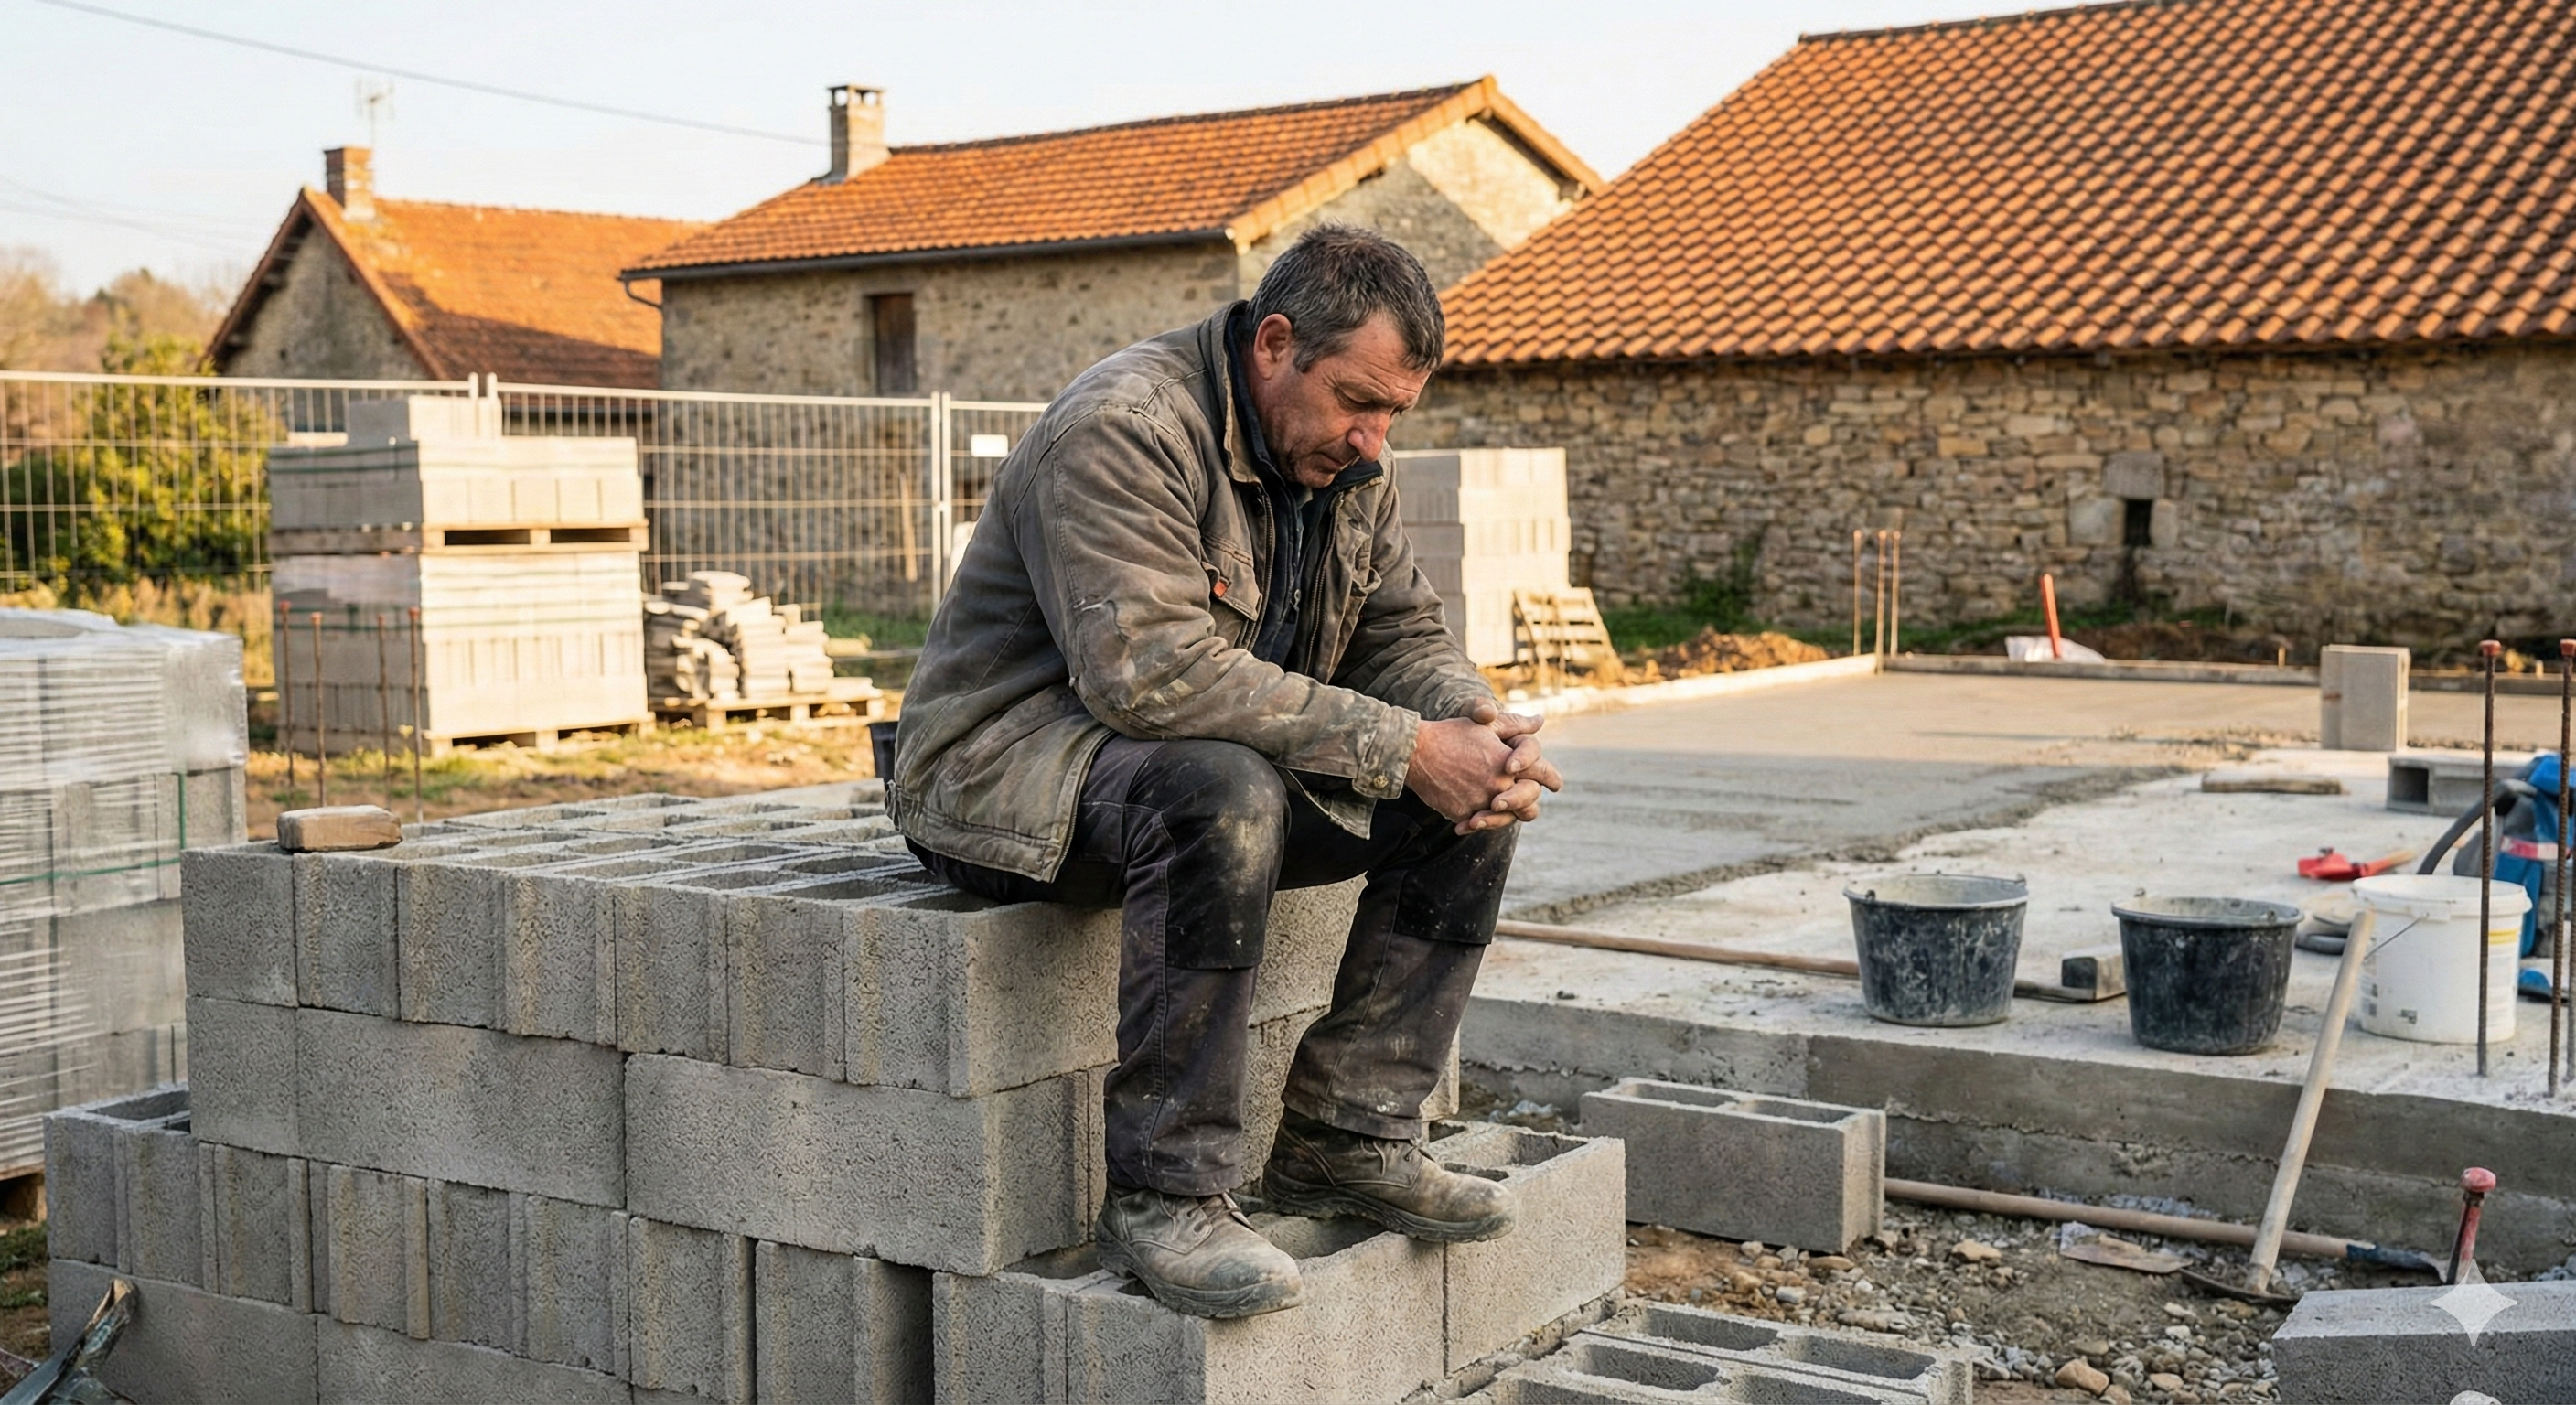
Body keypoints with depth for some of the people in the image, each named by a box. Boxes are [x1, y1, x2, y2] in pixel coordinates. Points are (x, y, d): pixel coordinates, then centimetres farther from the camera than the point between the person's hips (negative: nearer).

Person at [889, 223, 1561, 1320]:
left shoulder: (1344, 464, 6)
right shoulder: (1121, 430, -22)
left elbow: (1402, 633, 9)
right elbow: (1149, 666, -33)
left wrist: (1479, 726, -16)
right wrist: (1399, 747, -33)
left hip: (1222, 770, 8)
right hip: (1016, 766, -8)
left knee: (1467, 799, -6)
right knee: (1225, 791, -39)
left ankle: (1345, 1138, -1)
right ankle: (1160, 1197, -28)